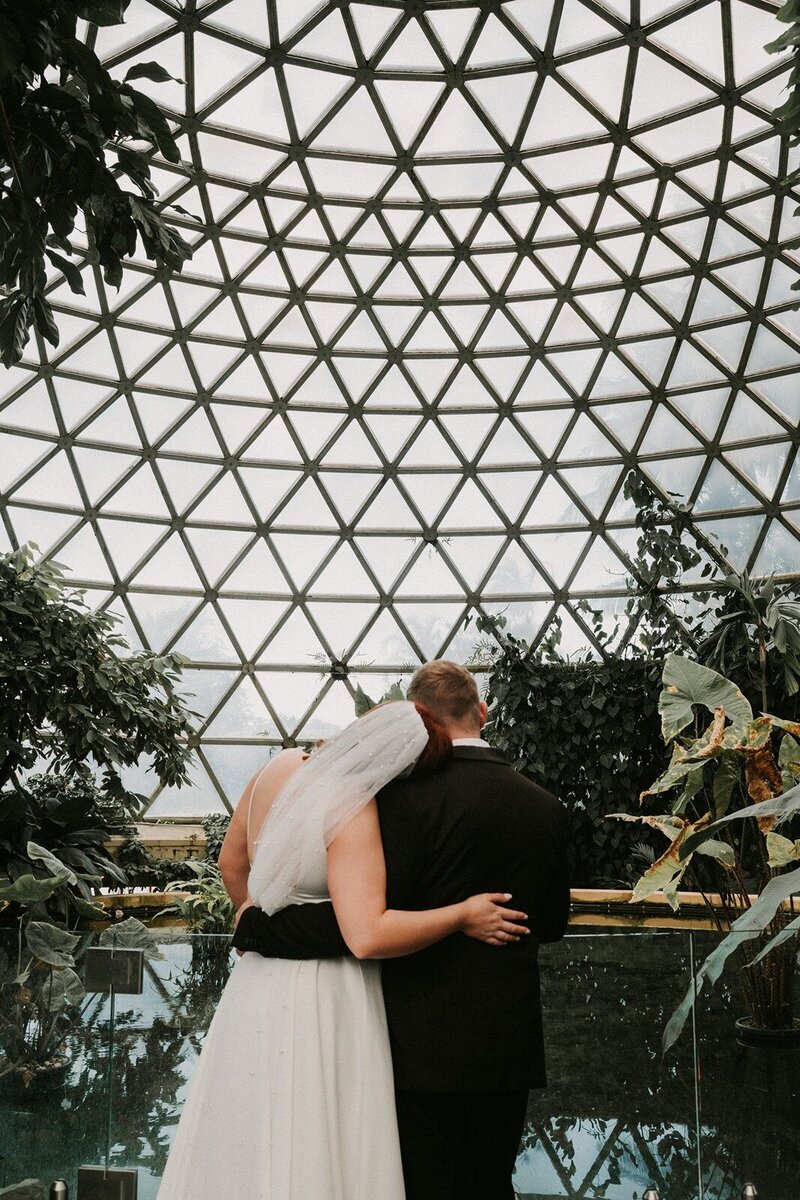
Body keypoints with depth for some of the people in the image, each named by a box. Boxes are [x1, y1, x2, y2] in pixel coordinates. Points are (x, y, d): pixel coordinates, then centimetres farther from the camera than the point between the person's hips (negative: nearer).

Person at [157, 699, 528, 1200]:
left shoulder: (280, 768, 1)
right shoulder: (354, 808, -22)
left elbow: (232, 864, 14)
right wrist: (461, 916, -17)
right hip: (324, 1000, -8)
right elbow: (368, 937, -28)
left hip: (261, 985, 8)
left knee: (251, 1145, 18)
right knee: (317, 1154, 6)